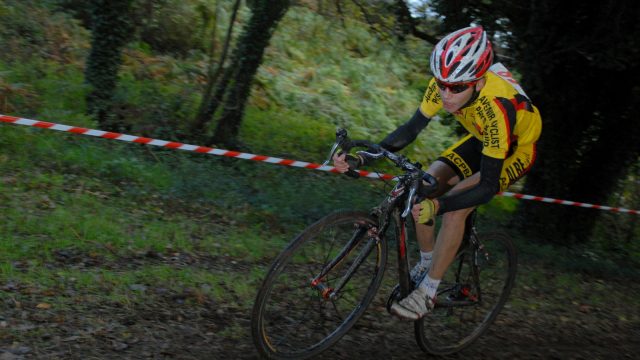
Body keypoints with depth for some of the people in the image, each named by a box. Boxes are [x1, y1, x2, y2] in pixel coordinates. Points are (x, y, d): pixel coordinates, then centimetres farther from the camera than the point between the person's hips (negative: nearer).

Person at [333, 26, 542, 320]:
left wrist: (438, 206, -51)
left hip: (516, 148, -6)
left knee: (454, 207, -25)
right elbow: (411, 130, -13)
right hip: (482, 139, 6)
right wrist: (361, 159, -25)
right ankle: (426, 264, 12)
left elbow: (488, 186, -37)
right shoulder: (444, 85, -24)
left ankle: (427, 293, -12)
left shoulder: (497, 108, -41)